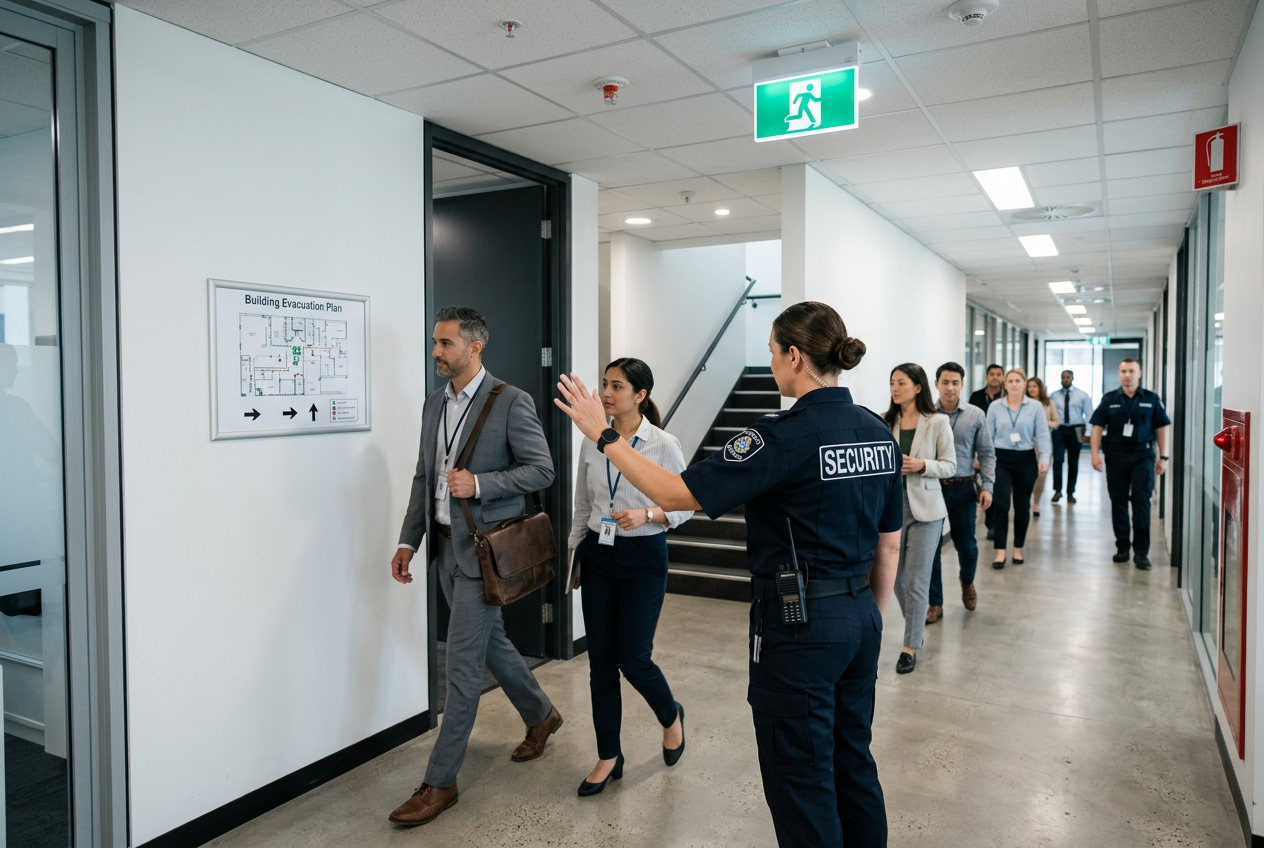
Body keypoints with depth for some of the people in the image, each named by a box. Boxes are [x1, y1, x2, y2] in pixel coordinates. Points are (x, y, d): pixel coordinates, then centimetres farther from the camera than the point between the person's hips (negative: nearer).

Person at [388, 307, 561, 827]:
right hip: (446, 545, 8)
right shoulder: (434, 404, 10)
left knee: (463, 666, -2)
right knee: (490, 641, 20)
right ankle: (541, 715, 43)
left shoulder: (511, 402, -12)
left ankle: (440, 782, 10)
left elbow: (542, 469, -12)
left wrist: (479, 484, -22)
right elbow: (423, 477, 13)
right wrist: (409, 540, 8)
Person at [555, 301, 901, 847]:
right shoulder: (879, 433, 3)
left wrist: (604, 435, -12)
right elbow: (890, 544, 10)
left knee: (801, 781, 9)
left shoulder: (786, 436, -21)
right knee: (852, 762, 23)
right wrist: (870, 618, 21)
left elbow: (675, 494, -21)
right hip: (860, 618, 8)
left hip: (799, 622, -8)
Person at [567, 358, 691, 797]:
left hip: (644, 558, -4)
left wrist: (647, 514, -22)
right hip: (598, 556, 4)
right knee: (601, 661, 7)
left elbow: (685, 505, -5)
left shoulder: (664, 444, -10)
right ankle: (609, 757, 23)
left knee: (633, 659, -2)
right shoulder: (592, 443, 3)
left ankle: (671, 716, 32)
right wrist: (574, 554, 14)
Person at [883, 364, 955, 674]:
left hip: (924, 508, -3)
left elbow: (950, 465, -2)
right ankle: (916, 624, 39)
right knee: (896, 576, 14)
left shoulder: (938, 422, -5)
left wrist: (922, 465, -18)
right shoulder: (884, 422, 2)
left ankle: (911, 646, 13)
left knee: (916, 581, 1)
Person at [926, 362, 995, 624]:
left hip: (962, 488, 1)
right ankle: (935, 604, 17)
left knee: (966, 545, 9)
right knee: (931, 547, 3)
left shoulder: (975, 415, 1)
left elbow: (987, 454, 4)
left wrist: (987, 486, -5)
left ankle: (967, 582, 42)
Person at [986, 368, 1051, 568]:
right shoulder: (995, 407, 2)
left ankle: (1018, 549, 23)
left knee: (1022, 506, 9)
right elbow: (988, 436, 5)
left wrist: (1044, 458, -14)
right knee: (1001, 504, -10)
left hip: (1026, 460, 1)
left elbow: (1043, 435, -2)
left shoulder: (1035, 407, 0)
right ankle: (1000, 551, -4)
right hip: (1001, 459, 0)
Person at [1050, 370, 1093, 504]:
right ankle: (1057, 491, -1)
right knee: (1057, 460, -10)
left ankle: (1070, 493, 16)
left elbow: (1089, 414, 1)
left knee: (1073, 462, 8)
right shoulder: (1054, 396, 7)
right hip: (1059, 430, 0)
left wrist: (1085, 432, -9)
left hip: (1075, 430, 0)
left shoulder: (1082, 395, 5)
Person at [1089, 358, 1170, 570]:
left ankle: (1141, 552, 0)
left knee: (1141, 501, -6)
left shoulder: (1152, 399, 4)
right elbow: (1098, 427, 2)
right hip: (1116, 455, 1)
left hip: (1143, 455, -1)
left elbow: (1161, 429, 5)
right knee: (1118, 502, 7)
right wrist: (1095, 454, -8)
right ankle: (1122, 548, 18)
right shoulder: (1109, 399, 5)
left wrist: (1163, 457, 0)